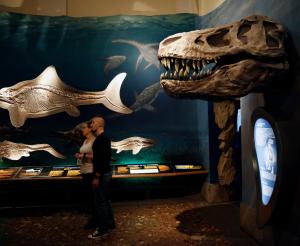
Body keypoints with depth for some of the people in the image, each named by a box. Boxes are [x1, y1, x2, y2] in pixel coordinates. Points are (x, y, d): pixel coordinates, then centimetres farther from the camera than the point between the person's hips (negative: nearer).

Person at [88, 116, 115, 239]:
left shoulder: (100, 139, -19)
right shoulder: (105, 138, 13)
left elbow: (101, 158, -25)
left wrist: (97, 176, -23)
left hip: (102, 174, -10)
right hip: (106, 172, 10)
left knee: (100, 202, -2)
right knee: (105, 200, 17)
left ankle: (102, 229, 7)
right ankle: (110, 224, 28)